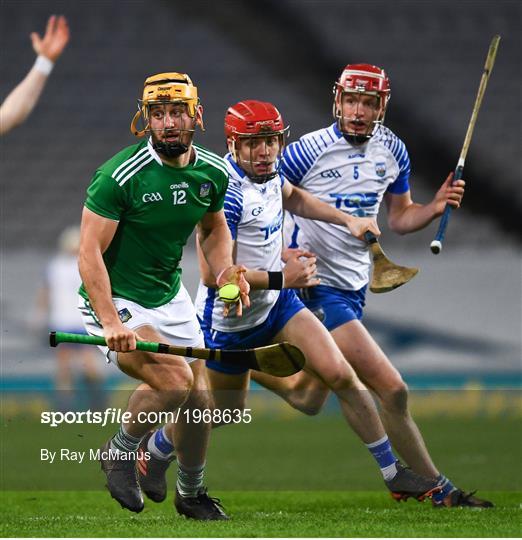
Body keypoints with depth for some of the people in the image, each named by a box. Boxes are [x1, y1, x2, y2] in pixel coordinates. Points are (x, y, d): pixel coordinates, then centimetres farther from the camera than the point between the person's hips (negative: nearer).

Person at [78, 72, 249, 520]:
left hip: (169, 295, 7)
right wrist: (111, 323, -32)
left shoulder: (213, 173, -3)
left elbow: (214, 228, 18)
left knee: (199, 399, 7)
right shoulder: (120, 175, -24)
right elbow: (90, 251, -23)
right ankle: (120, 452, 2)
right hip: (113, 299, -7)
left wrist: (224, 270, -2)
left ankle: (191, 494, 31)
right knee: (175, 380, -25)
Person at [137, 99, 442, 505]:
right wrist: (281, 279, -25)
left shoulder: (268, 171, -4)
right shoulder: (227, 193, -30)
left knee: (340, 375, -6)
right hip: (230, 319, -7)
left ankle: (394, 475, 2)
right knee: (225, 411, 12)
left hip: (276, 303, 7)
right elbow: (213, 274, -32)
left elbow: (291, 198, 22)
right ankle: (151, 455, 40)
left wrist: (348, 221, 12)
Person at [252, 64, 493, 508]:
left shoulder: (392, 150, 5)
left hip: (354, 286, 8)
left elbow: (399, 218, 15)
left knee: (307, 398, 14)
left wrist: (436, 207, -5)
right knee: (393, 391, -15)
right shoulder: (309, 151, -15)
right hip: (317, 285, -8)